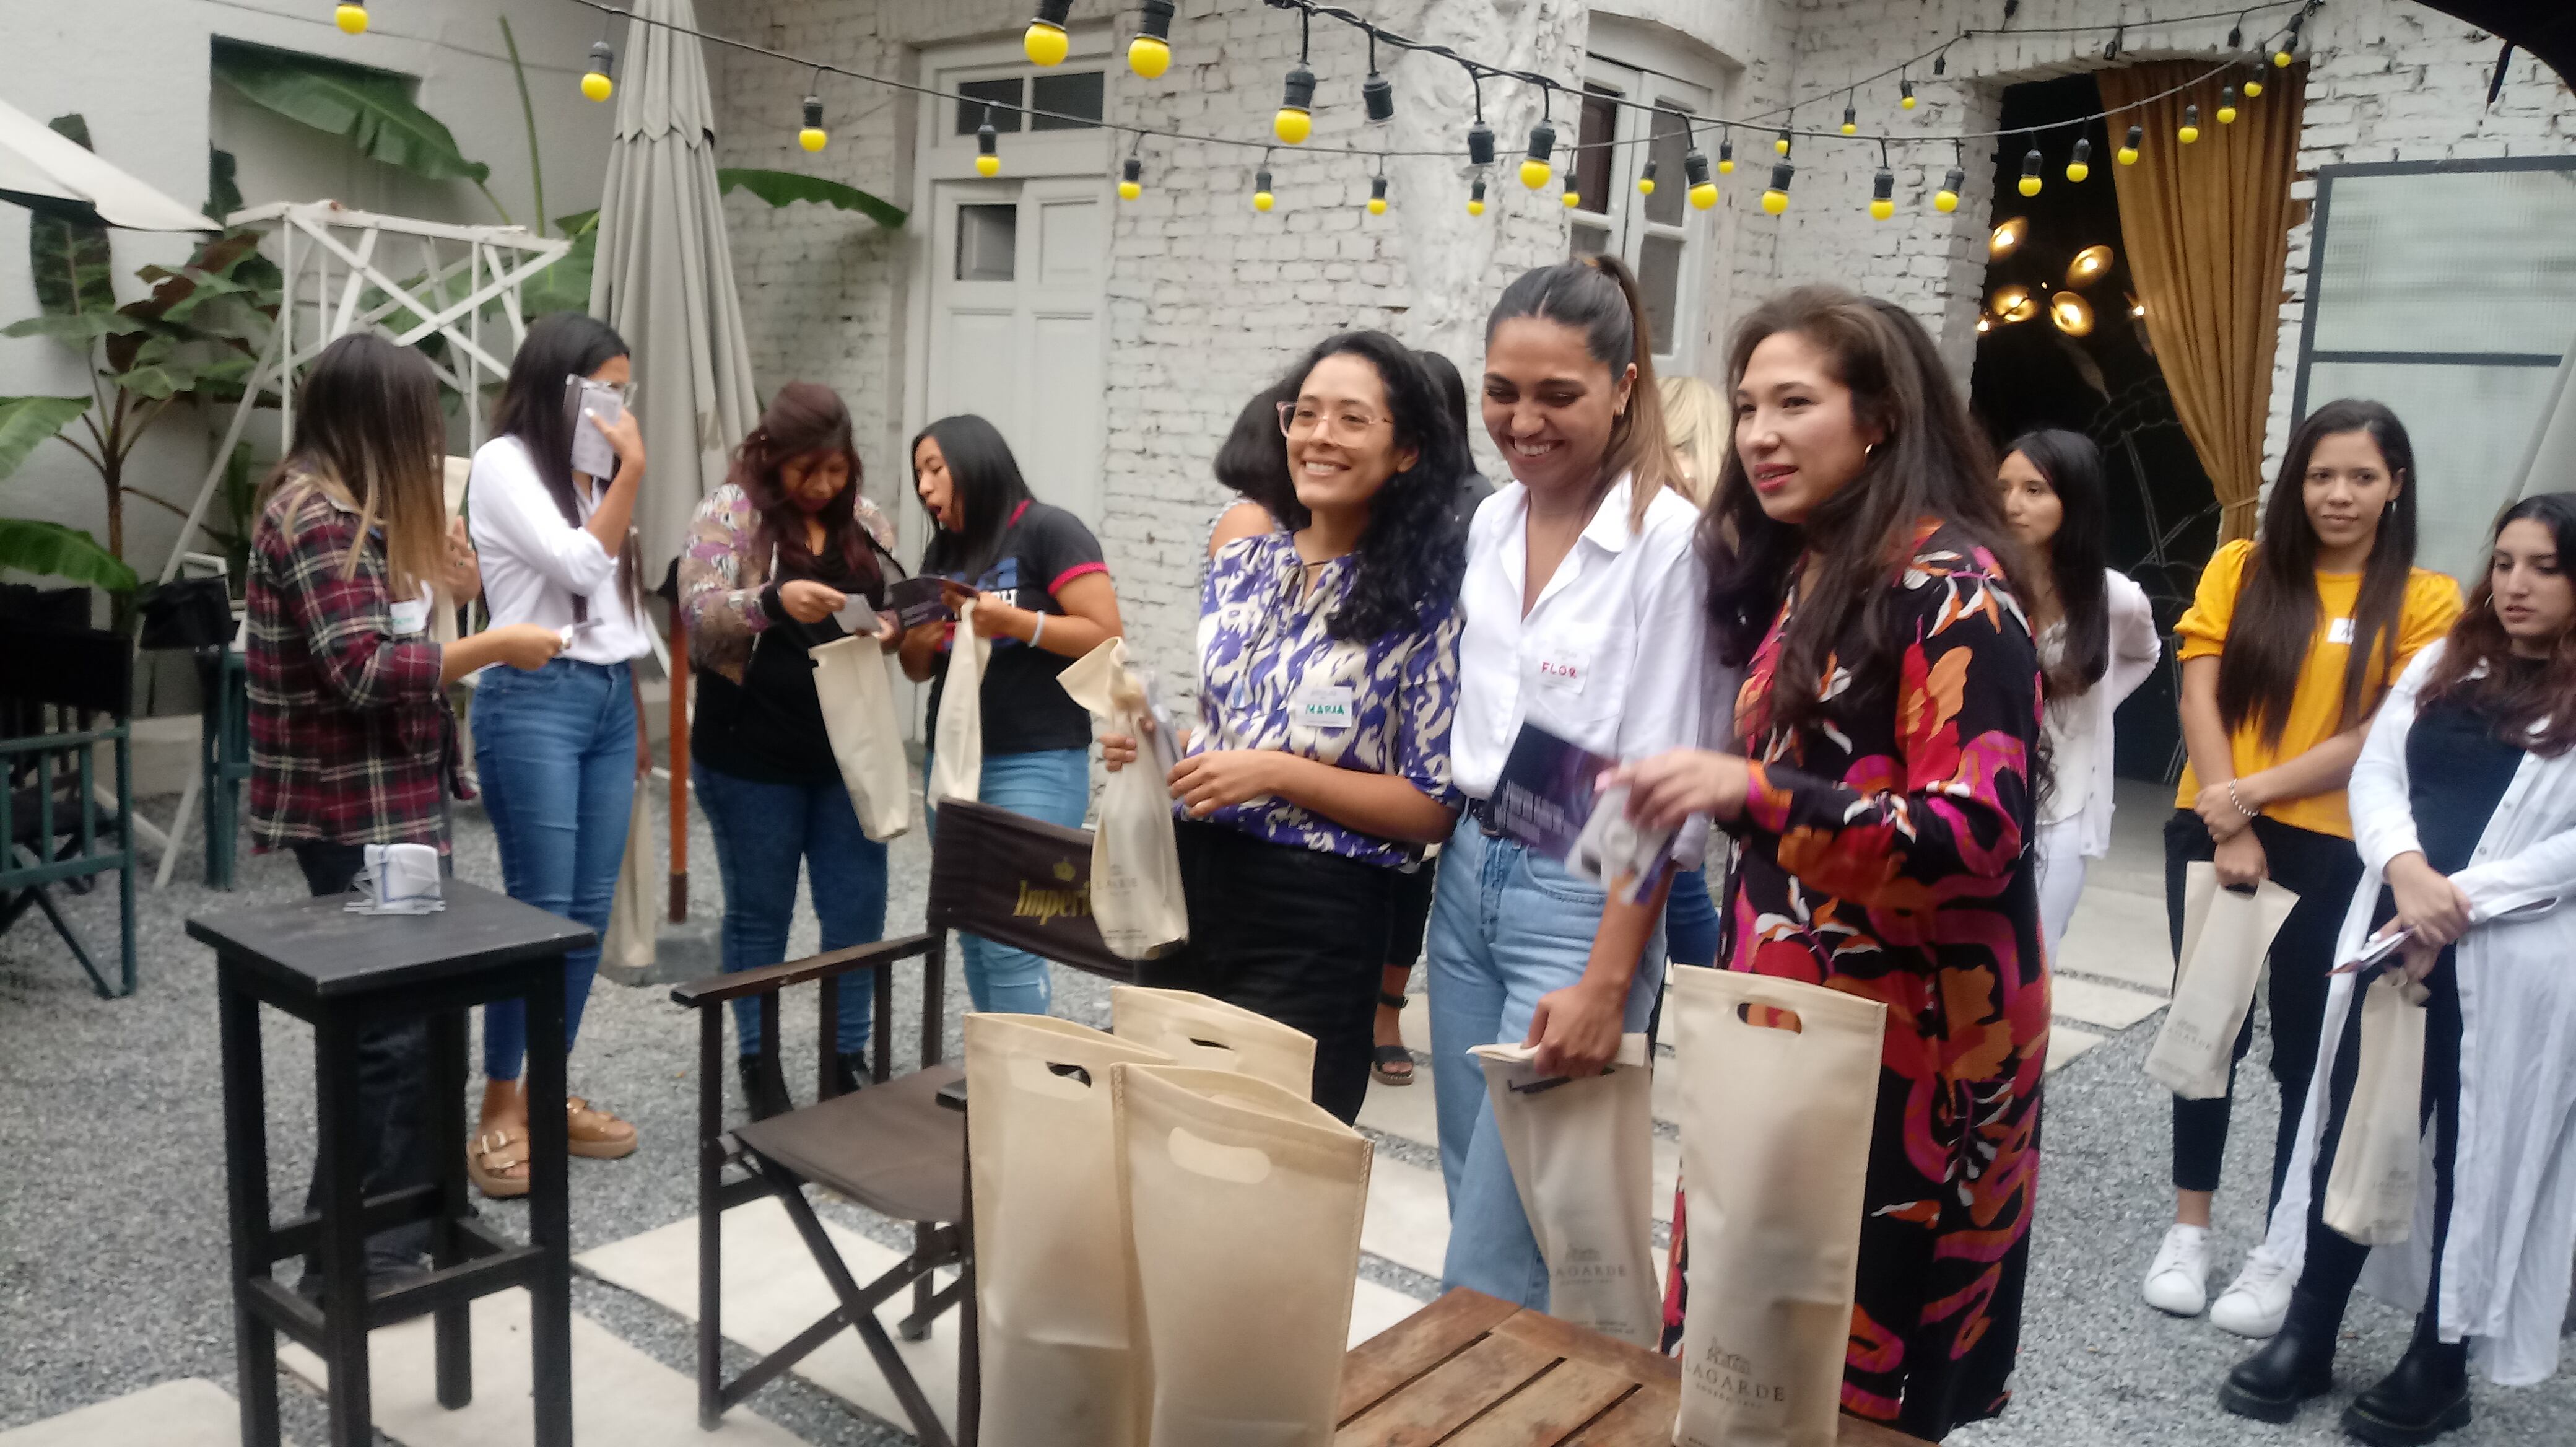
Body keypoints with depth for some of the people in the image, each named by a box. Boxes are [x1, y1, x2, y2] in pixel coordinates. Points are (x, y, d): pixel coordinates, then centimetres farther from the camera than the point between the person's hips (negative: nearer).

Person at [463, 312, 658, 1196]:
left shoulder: (585, 472, 17)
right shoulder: (504, 463, -5)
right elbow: (579, 568, -17)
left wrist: (637, 713, 18)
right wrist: (632, 471, -12)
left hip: (608, 697, 7)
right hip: (534, 701, -7)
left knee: (591, 910, 6)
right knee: (540, 908, -9)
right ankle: (499, 1110, 3)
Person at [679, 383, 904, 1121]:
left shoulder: (869, 522, 7)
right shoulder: (730, 511, -7)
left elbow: (891, 613, 15)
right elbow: (699, 612, -17)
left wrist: (891, 633, -8)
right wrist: (774, 601, -34)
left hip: (848, 753, 4)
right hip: (752, 755, -4)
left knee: (858, 912, 7)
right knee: (759, 914, 9)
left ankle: (848, 1059, 22)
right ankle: (759, 1063, 24)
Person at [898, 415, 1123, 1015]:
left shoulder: (1048, 531, -6)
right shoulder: (943, 550, 15)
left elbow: (1106, 637, -13)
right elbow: (921, 670, 18)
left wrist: (1013, 621, -22)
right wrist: (917, 639, -5)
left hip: (1035, 766, -7)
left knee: (1011, 942, -10)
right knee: (974, 940, 8)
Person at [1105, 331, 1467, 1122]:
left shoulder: (1425, 600, -11)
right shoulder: (1241, 566, 6)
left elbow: (1433, 807, -11)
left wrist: (1277, 772, -20)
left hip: (1316, 925, -5)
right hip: (1193, 888, 6)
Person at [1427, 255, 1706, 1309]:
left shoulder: (1668, 541, -15)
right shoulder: (1491, 522, 8)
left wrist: (1608, 983, -17)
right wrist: (1461, 850, 14)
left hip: (1582, 896, -7)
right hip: (1469, 876, 7)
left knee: (1489, 1273, -4)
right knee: (1478, 1210, 16)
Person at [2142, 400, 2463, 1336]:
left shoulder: (2425, 600, -1)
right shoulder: (2240, 569, 3)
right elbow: (2199, 700, -3)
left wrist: (2255, 793, -16)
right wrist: (2229, 825, -11)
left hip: (2332, 849, -1)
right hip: (2211, 831, 1)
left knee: (2307, 1047, 7)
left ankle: (2282, 1254, 20)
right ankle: (2189, 1228, 24)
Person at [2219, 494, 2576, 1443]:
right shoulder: (2440, 665, 12)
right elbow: (2375, 776, 5)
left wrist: (2462, 902, -17)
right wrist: (2408, 871, -13)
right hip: (2389, 943, 4)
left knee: (2477, 1159, 8)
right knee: (2348, 1134, 8)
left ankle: (2440, 1365, 24)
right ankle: (2307, 1338, 21)